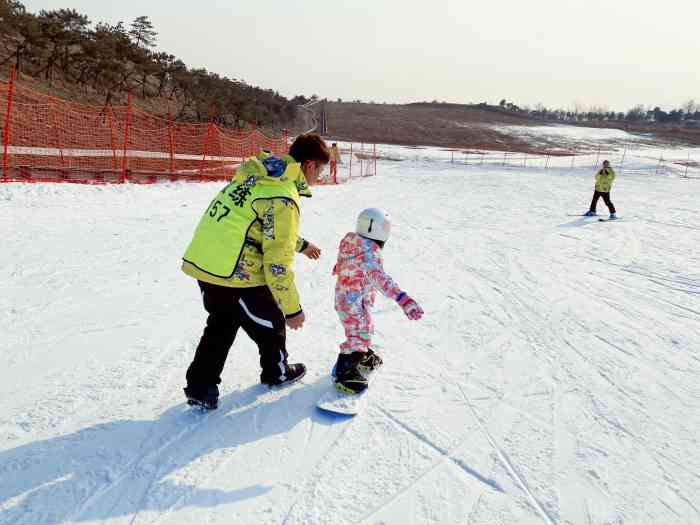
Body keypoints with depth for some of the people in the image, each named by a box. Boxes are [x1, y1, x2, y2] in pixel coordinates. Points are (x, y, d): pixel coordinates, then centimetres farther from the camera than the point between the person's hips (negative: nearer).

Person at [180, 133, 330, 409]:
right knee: (270, 324, 18)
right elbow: (277, 260, -18)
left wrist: (301, 244, 38)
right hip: (236, 275, -8)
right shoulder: (283, 198, -17)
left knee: (221, 324, 25)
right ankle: (277, 372, 40)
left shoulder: (255, 174, 11)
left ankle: (200, 387, 25)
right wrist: (292, 308, -8)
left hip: (201, 262, 8)